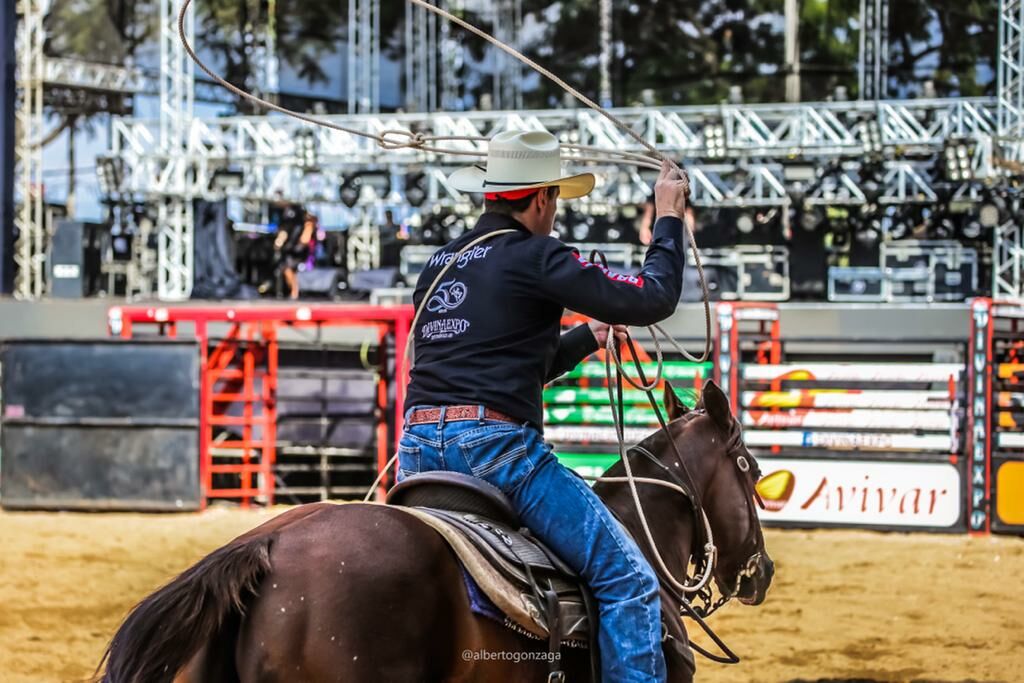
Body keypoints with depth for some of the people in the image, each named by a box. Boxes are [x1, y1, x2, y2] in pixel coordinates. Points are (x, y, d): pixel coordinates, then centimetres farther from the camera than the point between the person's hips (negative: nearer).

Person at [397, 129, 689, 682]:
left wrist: (586, 339, 40)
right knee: (627, 578, -4)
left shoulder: (438, 266, 22)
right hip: (495, 444, -8)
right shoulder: (535, 257, -2)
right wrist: (669, 218, 12)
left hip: (418, 449, 8)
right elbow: (652, 300, -2)